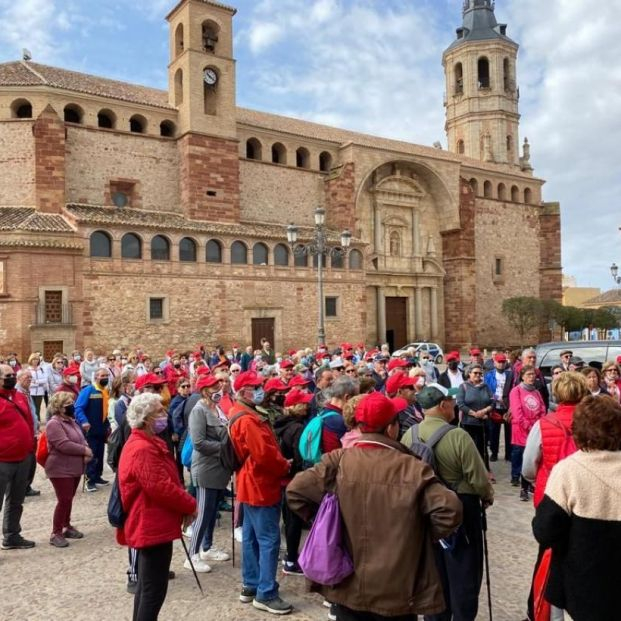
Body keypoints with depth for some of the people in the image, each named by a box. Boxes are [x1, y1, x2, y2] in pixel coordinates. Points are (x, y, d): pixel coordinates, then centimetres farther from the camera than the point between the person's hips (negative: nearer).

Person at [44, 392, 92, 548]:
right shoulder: (54, 424, -18)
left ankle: (67, 526, 28)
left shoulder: (71, 421, 12)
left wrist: (86, 451, -9)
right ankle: (56, 533, 4)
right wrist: (84, 450, -19)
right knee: (64, 500, -7)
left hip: (74, 468, 9)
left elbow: (81, 439, 13)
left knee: (69, 499, 16)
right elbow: (64, 445, -27)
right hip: (60, 470, -9)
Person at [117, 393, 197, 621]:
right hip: (153, 526, -11)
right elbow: (162, 488, -27)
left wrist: (184, 503, 7)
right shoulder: (143, 449, -24)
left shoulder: (145, 443, 11)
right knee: (155, 589, -1)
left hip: (149, 524, 11)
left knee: (147, 585, 21)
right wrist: (190, 505, -13)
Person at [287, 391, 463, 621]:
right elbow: (450, 510, -20)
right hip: (396, 590, -2)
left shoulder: (338, 462, -11)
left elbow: (295, 491, -11)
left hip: (348, 585, 2)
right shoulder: (412, 468, -15)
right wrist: (428, 534, -1)